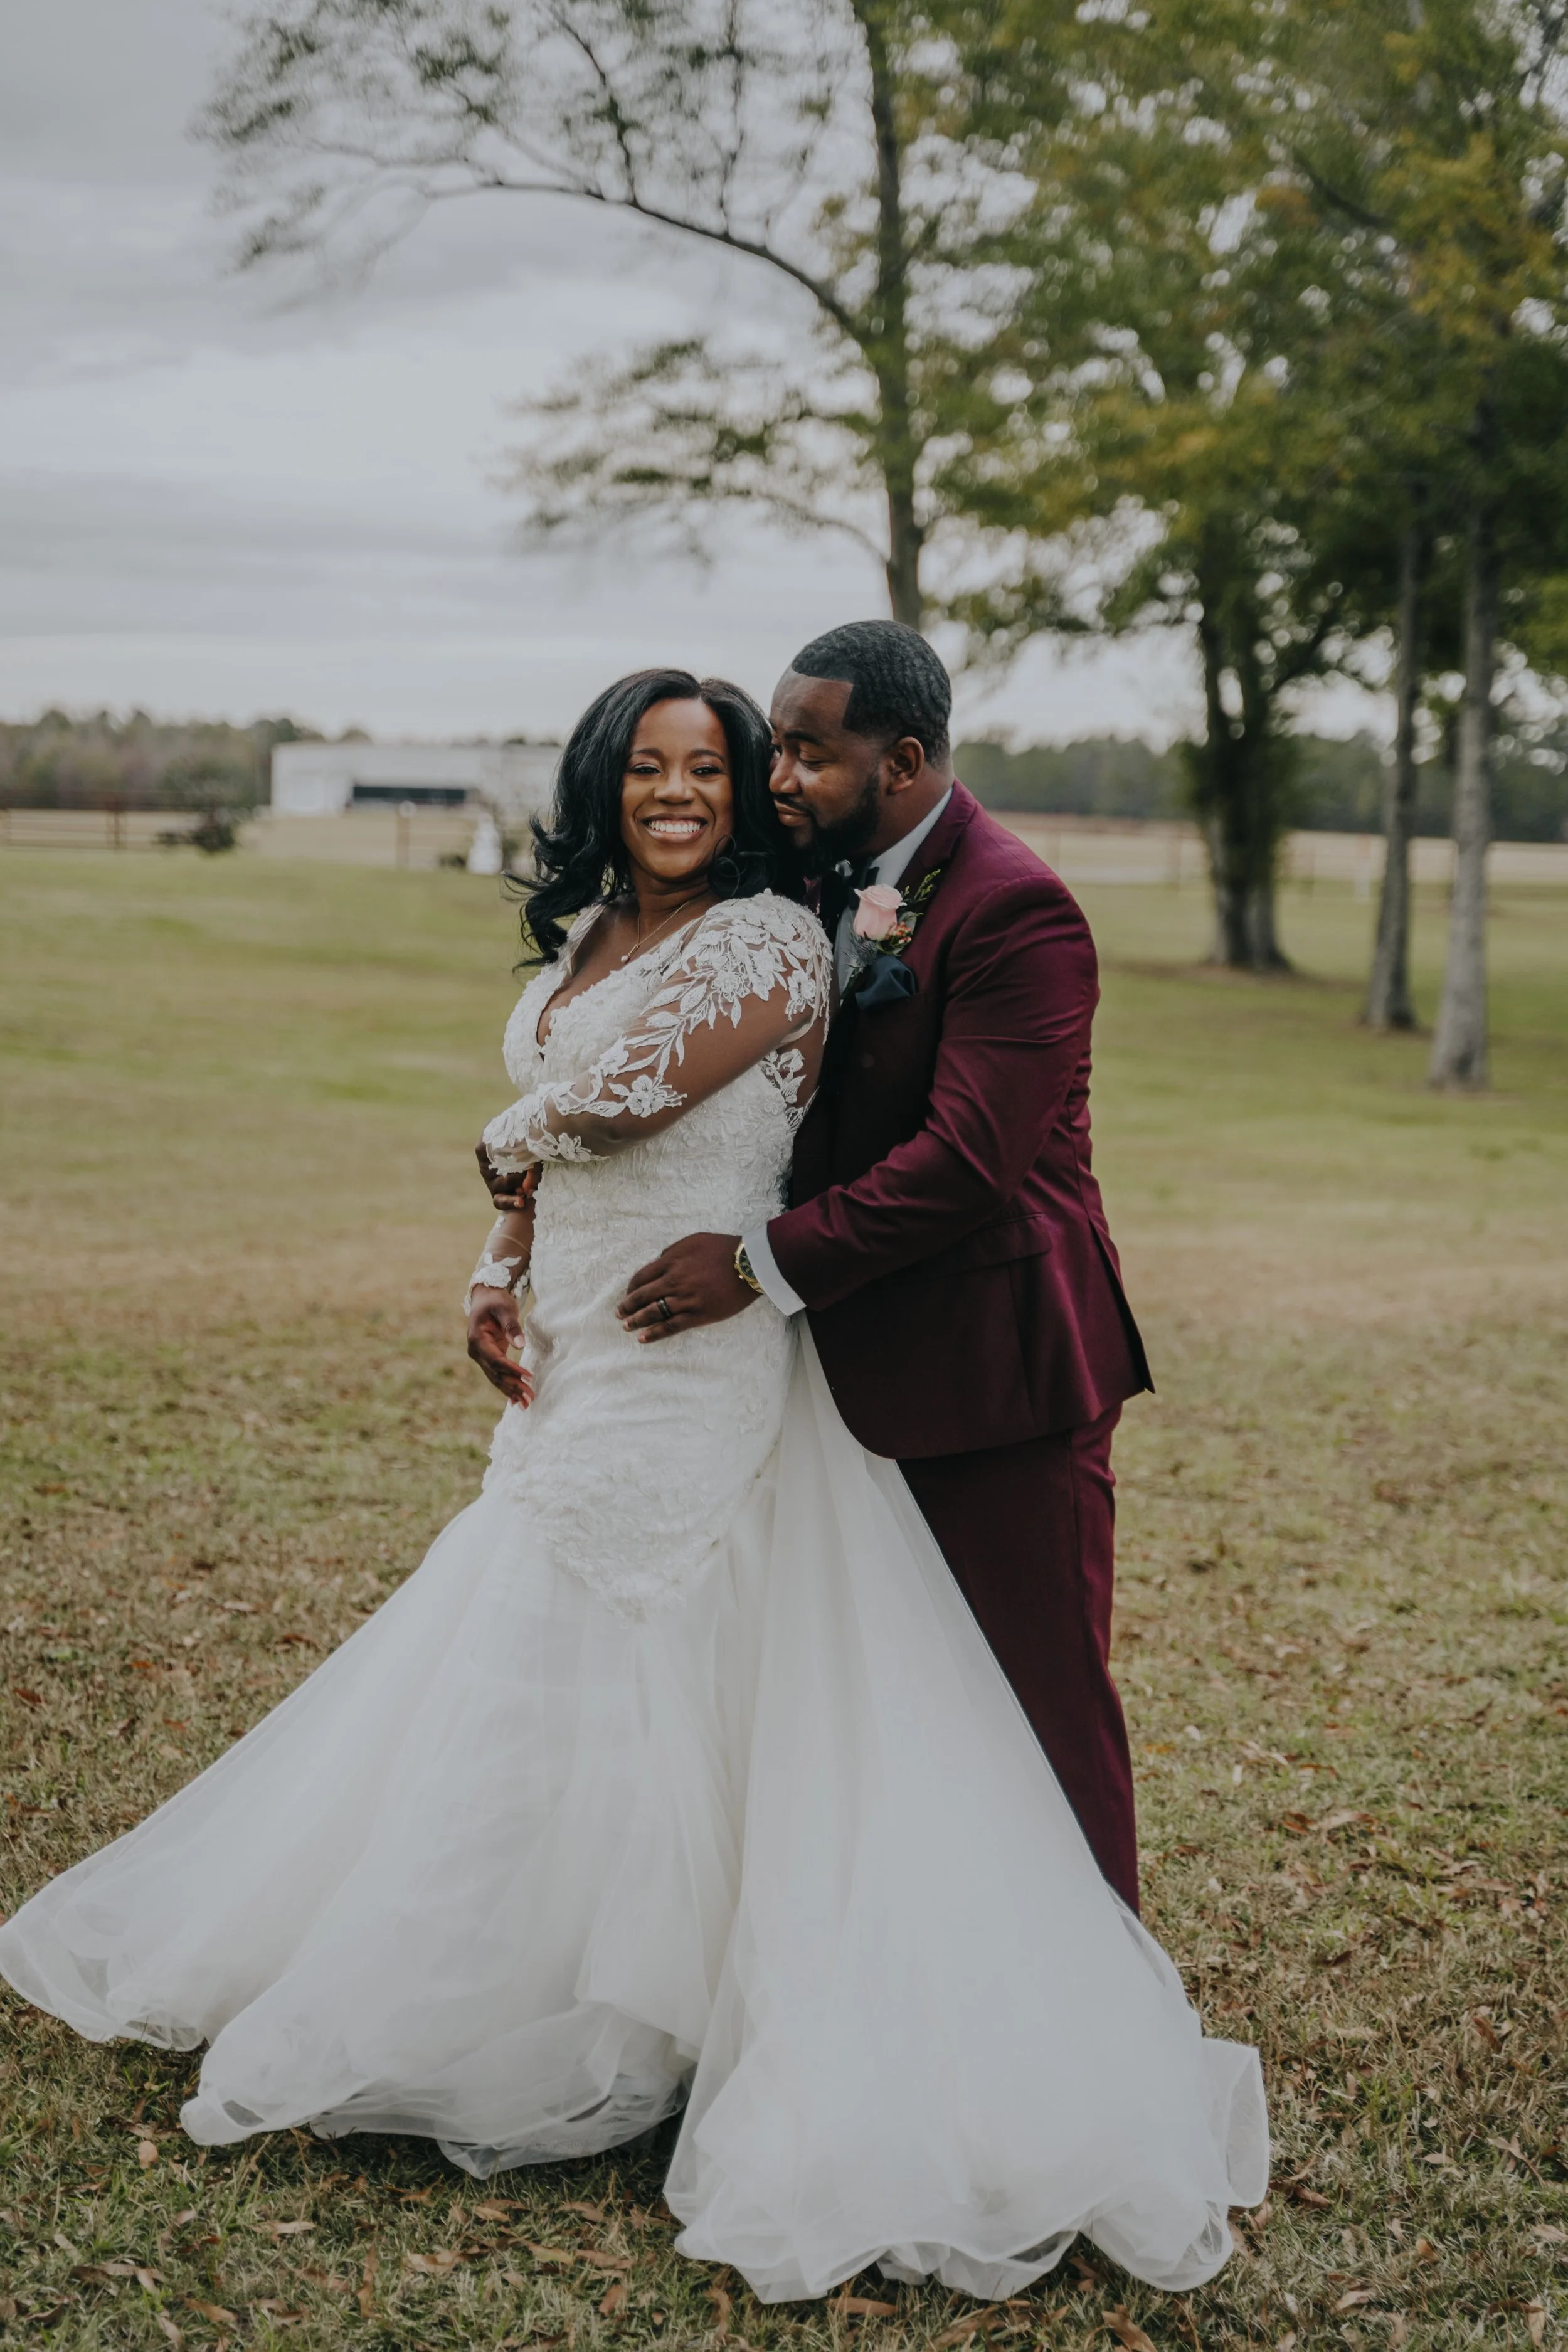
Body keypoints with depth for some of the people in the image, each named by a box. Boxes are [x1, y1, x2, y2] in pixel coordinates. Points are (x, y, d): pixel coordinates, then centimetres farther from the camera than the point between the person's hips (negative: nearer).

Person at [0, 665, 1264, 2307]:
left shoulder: (769, 940, -11)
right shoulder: (584, 934, 14)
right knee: (520, 1666, 14)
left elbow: (625, 1094, -19)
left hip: (690, 1365, -8)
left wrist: (504, 1138, 0)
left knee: (584, 1679, -1)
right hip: (578, 1364, 8)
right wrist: (500, 1279, 6)